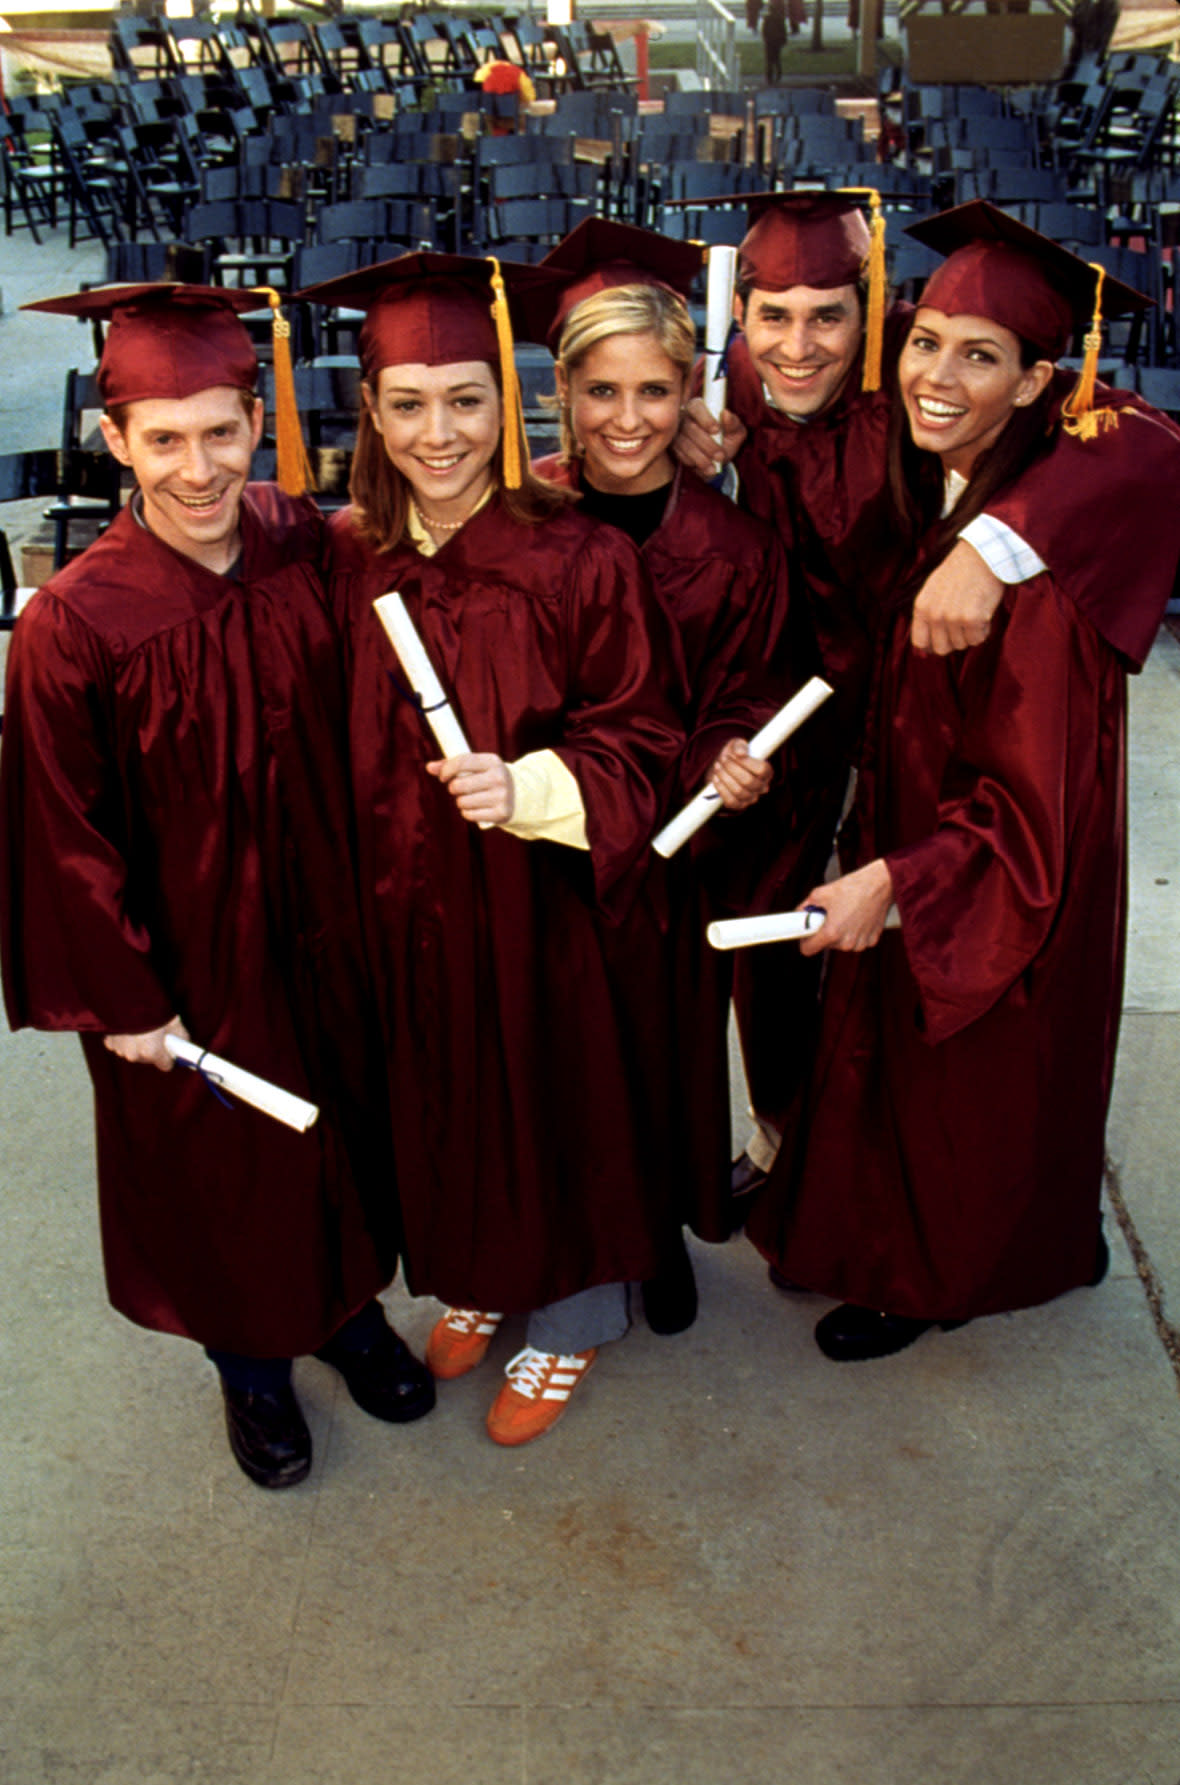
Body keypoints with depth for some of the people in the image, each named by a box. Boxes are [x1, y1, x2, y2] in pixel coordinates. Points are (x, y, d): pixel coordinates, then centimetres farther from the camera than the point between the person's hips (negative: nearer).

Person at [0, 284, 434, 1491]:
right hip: (189, 959, -3)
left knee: (342, 1131, 21)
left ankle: (349, 1308, 49)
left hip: (320, 934, 4)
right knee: (217, 1171, 17)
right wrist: (124, 1002, -9)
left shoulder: (306, 548, -11)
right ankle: (250, 1363, 44)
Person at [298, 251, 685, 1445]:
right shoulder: (347, 558, -4)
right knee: (440, 1104, 21)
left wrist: (531, 786, -27)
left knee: (552, 1100, 14)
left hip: (542, 907, -4)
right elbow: (338, 746, 7)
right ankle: (477, 1278, 49)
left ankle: (571, 1314, 40)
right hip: (405, 907, 4)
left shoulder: (579, 560, -16)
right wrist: (357, 876, -4)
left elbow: (639, 737, -11)